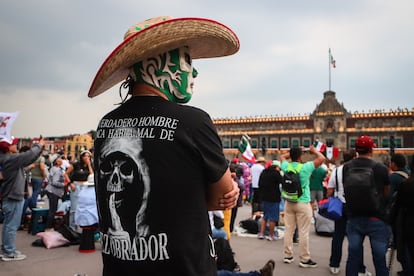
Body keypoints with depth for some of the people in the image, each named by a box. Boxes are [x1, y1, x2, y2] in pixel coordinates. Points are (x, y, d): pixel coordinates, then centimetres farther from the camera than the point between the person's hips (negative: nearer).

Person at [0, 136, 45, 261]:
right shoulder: (11, 159, -21)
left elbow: (28, 157, 14)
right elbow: (29, 155, -24)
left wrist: (38, 146, 7)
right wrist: (39, 145, -7)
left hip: (10, 197, 10)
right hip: (13, 197, -10)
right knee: (12, 226, -2)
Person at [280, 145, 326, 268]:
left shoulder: (286, 166, -1)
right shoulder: (305, 167, -14)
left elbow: (282, 156, 21)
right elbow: (322, 158, -9)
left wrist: (293, 152, 18)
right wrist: (314, 150, 6)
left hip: (289, 202, 5)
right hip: (303, 203, -5)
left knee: (288, 230, 10)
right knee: (303, 232, 2)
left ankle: (287, 256, 19)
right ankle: (304, 259, 9)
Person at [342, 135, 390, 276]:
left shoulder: (347, 167, -3)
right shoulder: (381, 168, -10)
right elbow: (387, 193, 3)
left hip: (354, 218, 3)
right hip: (376, 218, -2)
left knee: (353, 256, 11)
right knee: (379, 259, 8)